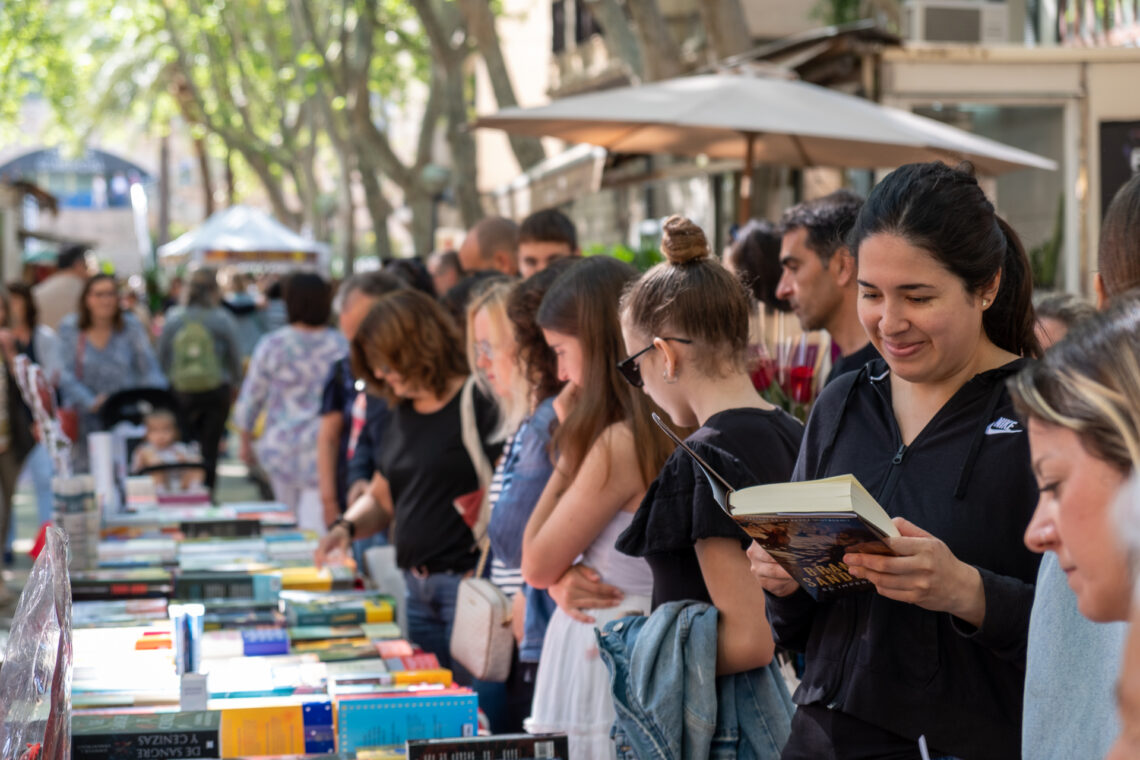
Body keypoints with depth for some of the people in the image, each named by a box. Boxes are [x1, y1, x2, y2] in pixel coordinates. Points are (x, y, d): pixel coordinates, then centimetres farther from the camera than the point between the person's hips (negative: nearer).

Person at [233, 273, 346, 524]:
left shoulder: (272, 345, -2)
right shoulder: (341, 345, -2)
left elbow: (250, 398, 5)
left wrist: (245, 440, 18)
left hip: (282, 445, 1)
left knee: (288, 520, 18)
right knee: (315, 522, -6)